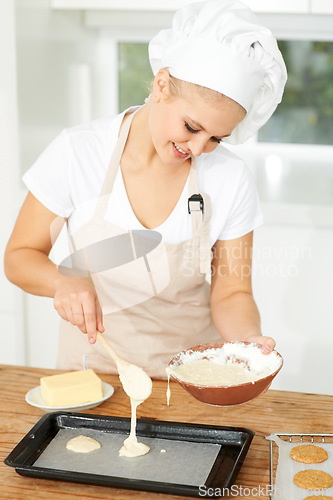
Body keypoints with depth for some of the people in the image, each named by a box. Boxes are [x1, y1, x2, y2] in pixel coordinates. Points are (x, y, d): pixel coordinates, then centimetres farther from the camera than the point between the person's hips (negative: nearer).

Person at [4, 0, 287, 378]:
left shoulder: (230, 179, -9)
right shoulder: (77, 152, -11)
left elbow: (230, 293, -1)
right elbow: (19, 256, -3)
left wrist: (248, 338, -22)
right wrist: (63, 281, -23)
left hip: (188, 372, -2)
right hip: (94, 366, 2)